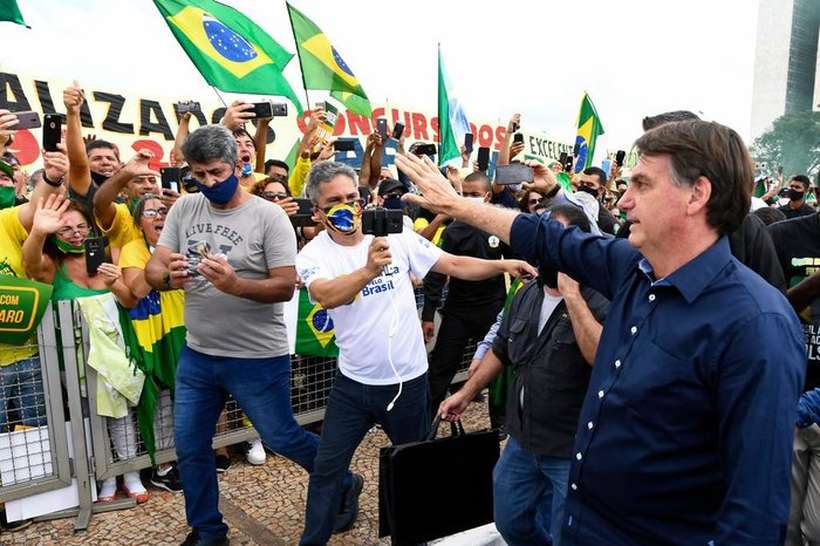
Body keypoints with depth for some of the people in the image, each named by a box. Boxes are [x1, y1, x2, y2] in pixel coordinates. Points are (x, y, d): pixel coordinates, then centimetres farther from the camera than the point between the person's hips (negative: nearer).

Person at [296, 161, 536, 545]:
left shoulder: (396, 237, -6)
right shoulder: (314, 254, -10)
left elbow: (454, 265, -5)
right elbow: (326, 296, -31)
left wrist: (503, 265, -19)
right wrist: (368, 270, -49)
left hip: (408, 379, 1)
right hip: (353, 383, 0)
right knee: (327, 469, 10)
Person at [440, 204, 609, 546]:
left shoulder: (598, 303, -19)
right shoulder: (526, 295, 3)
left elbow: (603, 357, -36)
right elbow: (501, 350, 15)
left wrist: (571, 294, -32)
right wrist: (466, 394, 16)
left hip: (572, 450, -6)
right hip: (522, 440, 7)